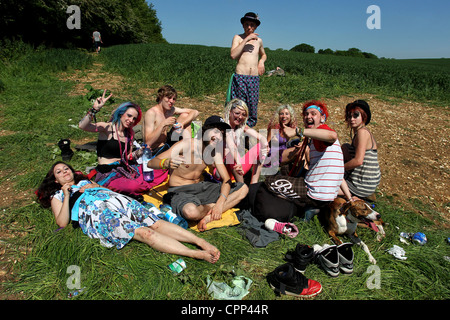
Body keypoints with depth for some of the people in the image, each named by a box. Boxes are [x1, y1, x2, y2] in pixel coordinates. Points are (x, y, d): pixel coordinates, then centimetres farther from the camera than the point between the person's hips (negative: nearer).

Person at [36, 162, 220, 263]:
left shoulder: (85, 182, 36)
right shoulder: (57, 196, 26)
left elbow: (107, 189, 28)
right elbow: (62, 222, 9)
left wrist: (93, 187, 12)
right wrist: (67, 196, 5)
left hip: (115, 199, 5)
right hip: (96, 213, -5)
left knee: (155, 222, -20)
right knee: (144, 232, -28)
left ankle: (201, 242, -33)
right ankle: (197, 255, -40)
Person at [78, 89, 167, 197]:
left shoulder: (129, 134, 12)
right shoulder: (107, 128, -8)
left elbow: (128, 157, 12)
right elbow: (82, 126, -24)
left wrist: (140, 151, -6)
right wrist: (95, 109, -35)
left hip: (126, 169, 6)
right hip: (107, 173, -6)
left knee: (162, 172, -6)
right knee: (133, 186, -34)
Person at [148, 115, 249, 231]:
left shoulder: (215, 152, -1)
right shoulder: (185, 145, -17)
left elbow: (226, 179, -3)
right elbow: (151, 163, -21)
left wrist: (220, 203, -20)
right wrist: (167, 163, -45)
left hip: (201, 187, 6)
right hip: (179, 191, -6)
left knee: (243, 189, -5)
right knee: (191, 212, -42)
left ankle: (208, 217, -19)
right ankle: (211, 207, -6)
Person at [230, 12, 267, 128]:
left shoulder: (258, 40, 18)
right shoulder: (238, 37, 7)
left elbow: (264, 55, 36)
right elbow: (233, 55, -11)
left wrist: (261, 61, 12)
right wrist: (246, 39, -10)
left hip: (255, 79, 4)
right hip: (240, 77, -4)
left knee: (252, 108, 1)